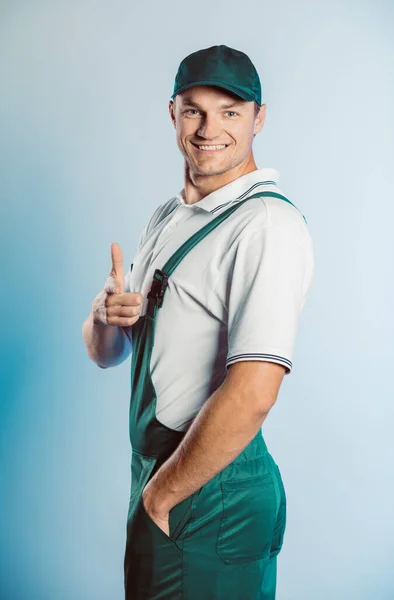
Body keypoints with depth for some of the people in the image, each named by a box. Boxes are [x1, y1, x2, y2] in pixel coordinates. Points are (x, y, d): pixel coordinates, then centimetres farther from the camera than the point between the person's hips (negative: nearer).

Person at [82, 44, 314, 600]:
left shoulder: (268, 224, -18)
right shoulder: (167, 217, 10)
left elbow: (251, 396, -27)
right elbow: (106, 354, 12)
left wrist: (158, 496, -15)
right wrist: (105, 312, -11)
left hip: (212, 496, -8)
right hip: (157, 478, 8)